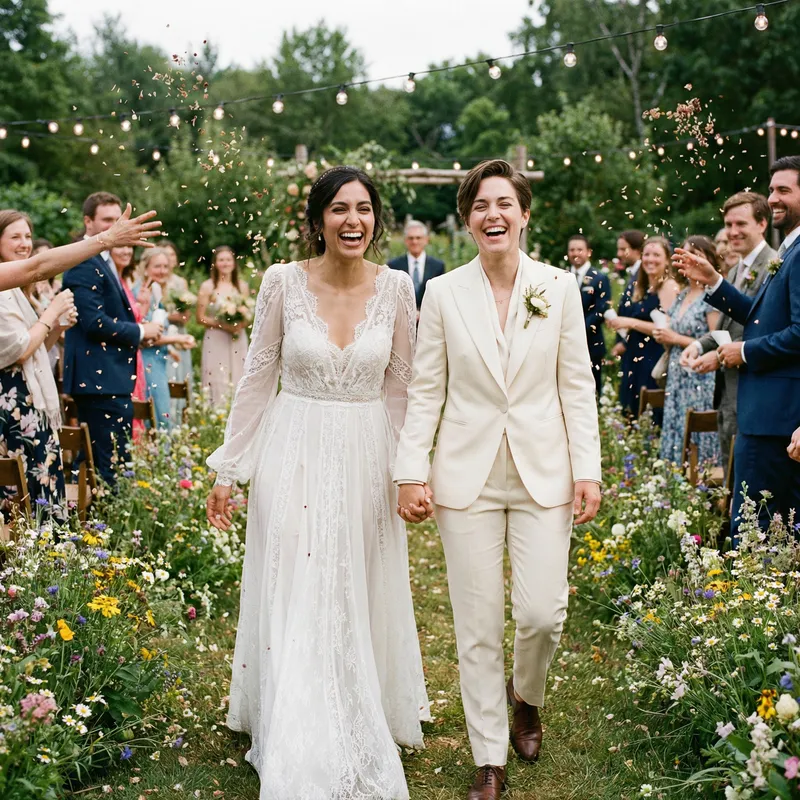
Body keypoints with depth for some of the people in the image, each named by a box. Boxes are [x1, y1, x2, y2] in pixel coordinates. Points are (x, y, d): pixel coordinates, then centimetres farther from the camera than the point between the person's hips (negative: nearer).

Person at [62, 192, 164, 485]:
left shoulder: (103, 262, 19)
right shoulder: (85, 264, -14)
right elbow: (95, 323, -21)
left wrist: (138, 330, 9)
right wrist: (140, 332, -9)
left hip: (110, 378, 11)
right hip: (100, 380, -11)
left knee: (117, 461, 14)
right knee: (112, 464, -10)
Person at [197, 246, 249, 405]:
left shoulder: (242, 286, 9)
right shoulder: (207, 287, 1)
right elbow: (200, 317, -3)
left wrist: (241, 324, -8)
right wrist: (222, 324, -14)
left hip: (238, 340, 3)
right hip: (216, 340, -3)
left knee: (238, 382, 1)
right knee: (218, 384, -5)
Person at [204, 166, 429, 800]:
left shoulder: (396, 287, -3)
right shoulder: (284, 281, -6)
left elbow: (400, 386, 6)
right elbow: (258, 379, 0)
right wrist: (229, 470, 1)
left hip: (368, 459, 1)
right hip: (294, 455, -1)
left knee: (361, 602, 12)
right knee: (295, 607, 3)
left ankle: (363, 732, 33)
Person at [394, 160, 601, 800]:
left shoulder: (560, 288, 2)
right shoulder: (443, 293, 1)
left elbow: (578, 385, 3)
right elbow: (426, 391, 2)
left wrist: (587, 471, -3)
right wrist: (411, 472, -5)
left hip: (543, 474, 0)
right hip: (468, 476, 0)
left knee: (542, 613, -4)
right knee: (478, 628, 4)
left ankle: (527, 695, 31)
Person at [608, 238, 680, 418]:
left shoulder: (669, 286, -9)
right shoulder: (641, 287, 15)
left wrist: (631, 323, -17)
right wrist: (621, 324, 8)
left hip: (655, 361, -8)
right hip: (634, 359, 8)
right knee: (633, 413, 7)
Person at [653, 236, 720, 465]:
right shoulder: (681, 296, 15)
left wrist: (676, 338, -12)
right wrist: (664, 338, 3)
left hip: (701, 381, -7)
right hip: (677, 380, 7)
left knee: (698, 443, -6)